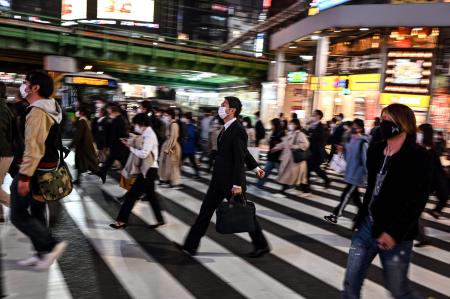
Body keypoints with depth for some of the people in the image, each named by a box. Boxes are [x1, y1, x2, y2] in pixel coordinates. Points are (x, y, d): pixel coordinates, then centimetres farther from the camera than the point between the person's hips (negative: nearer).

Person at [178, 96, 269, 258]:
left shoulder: (238, 130, -18)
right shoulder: (226, 128, 10)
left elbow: (240, 158, -22)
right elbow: (244, 152, 19)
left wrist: (237, 184, -23)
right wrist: (255, 166, 27)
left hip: (231, 181, -9)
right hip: (219, 179, 9)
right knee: (206, 210, 9)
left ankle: (262, 246, 23)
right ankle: (191, 245, 17)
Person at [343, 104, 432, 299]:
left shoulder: (419, 158, -12)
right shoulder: (375, 151, 7)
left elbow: (417, 201, -17)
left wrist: (394, 233, -21)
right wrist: (362, 218, 14)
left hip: (395, 235, -5)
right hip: (367, 226, 6)